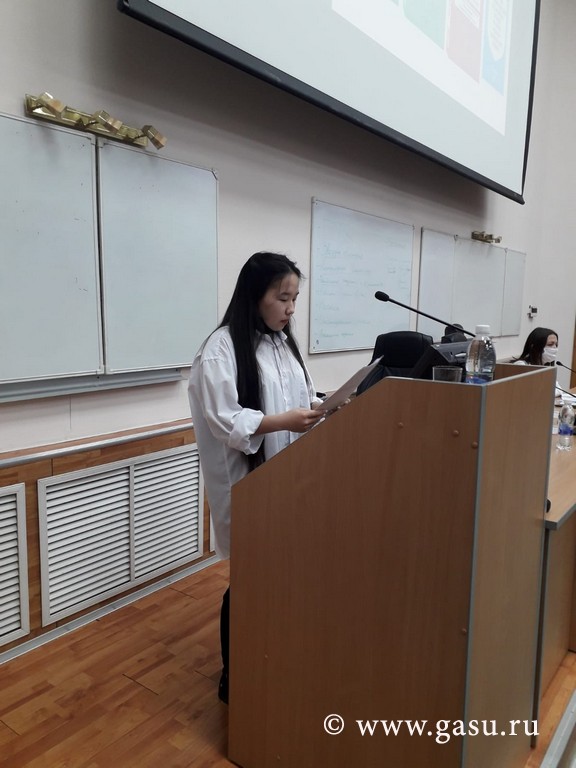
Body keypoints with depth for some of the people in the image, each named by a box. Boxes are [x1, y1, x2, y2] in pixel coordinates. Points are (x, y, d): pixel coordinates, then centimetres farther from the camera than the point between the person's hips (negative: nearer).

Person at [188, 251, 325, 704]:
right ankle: (234, 676, 27)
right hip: (246, 483, -7)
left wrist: (321, 408, -5)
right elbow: (224, 420, -19)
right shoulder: (222, 348, -14)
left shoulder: (283, 341, 11)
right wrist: (286, 421, -26)